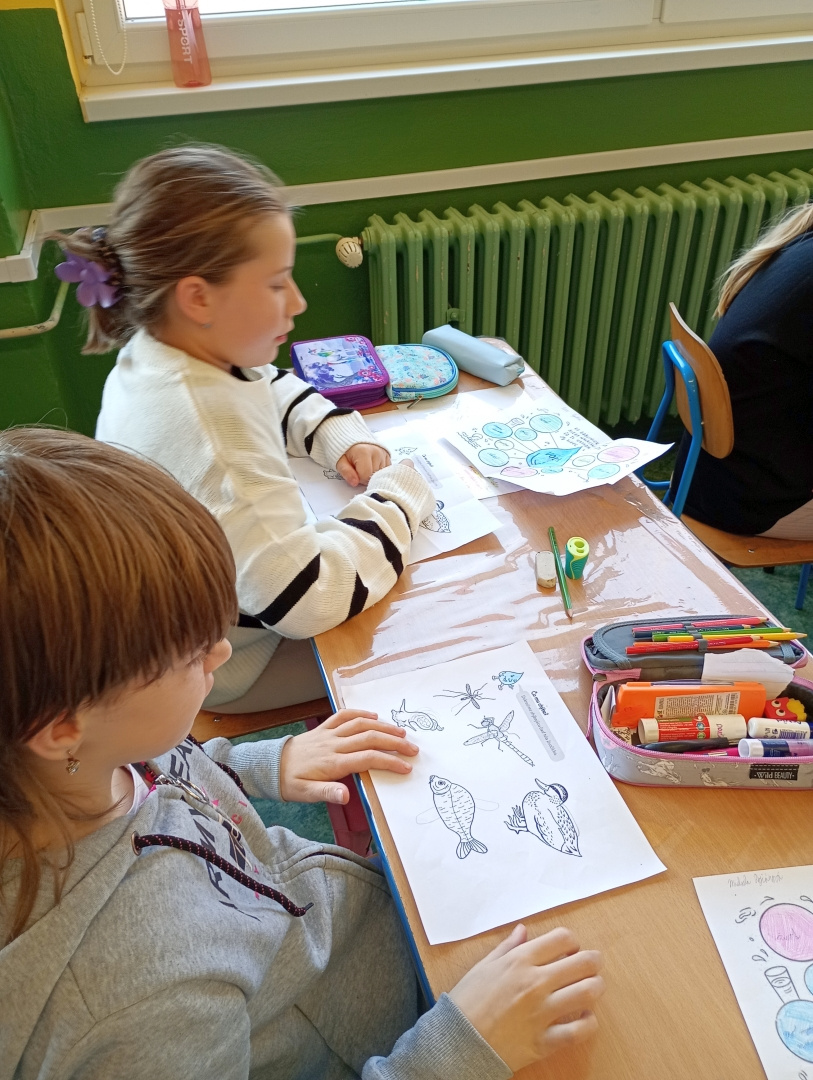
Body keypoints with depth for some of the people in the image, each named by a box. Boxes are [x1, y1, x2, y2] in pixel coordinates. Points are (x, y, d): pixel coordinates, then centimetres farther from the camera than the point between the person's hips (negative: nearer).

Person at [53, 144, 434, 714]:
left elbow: (276, 390, 14)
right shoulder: (211, 430, -37)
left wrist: (339, 434, -5)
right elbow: (307, 600, -38)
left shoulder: (154, 357, -6)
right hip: (221, 668, -8)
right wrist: (399, 496, -24)